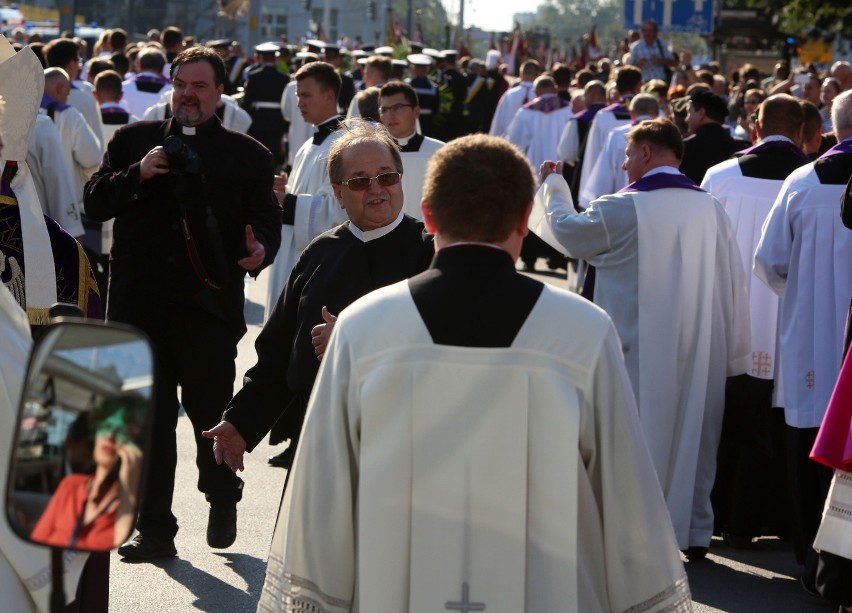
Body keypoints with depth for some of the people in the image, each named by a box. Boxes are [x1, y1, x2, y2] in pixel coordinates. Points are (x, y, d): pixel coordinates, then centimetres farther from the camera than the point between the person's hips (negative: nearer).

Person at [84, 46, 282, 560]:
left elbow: (267, 219, 4)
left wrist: (261, 251, -19)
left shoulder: (248, 155, 8)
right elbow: (96, 203, 7)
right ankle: (155, 529, 14)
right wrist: (137, 175, -10)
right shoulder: (133, 141, 11)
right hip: (140, 306, 2)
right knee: (148, 421, 5)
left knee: (212, 412, 5)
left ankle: (223, 502, 33)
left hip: (209, 307, -2)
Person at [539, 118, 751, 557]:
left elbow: (567, 229, 6)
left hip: (643, 352, -4)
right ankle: (694, 533, 21)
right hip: (702, 353, 4)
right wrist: (735, 355, 7)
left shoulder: (623, 209, -13)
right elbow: (735, 285, 1)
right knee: (695, 434, 13)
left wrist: (553, 186, 25)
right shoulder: (710, 208, 0)